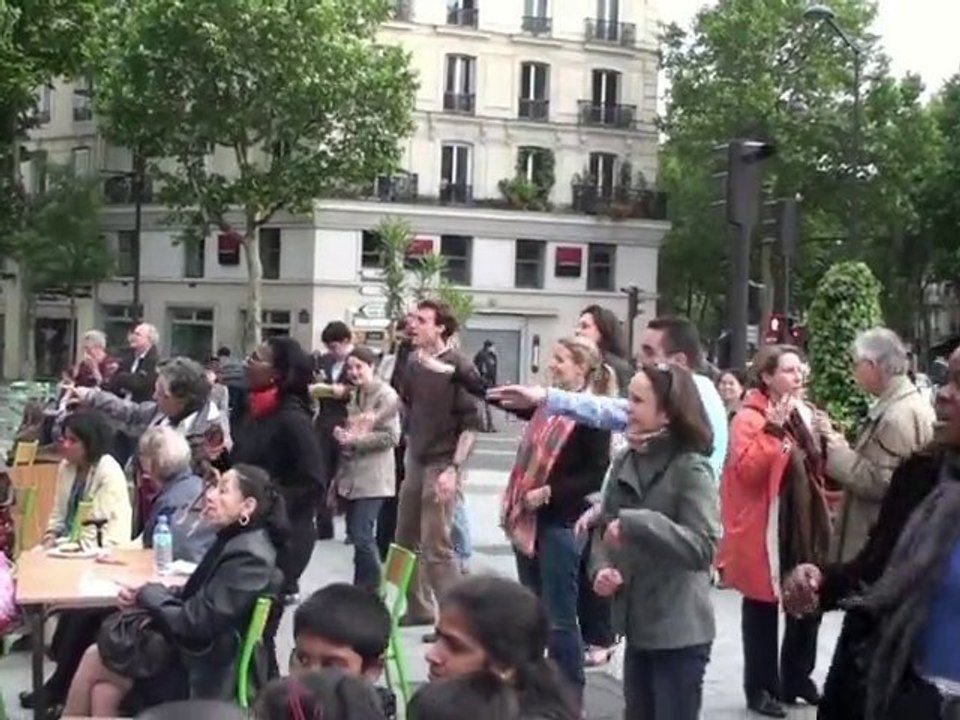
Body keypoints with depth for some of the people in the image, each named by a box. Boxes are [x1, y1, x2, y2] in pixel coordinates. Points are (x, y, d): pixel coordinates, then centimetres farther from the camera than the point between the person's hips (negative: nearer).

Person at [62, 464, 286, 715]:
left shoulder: (248, 557, -23)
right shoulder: (235, 541, 7)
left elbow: (193, 624, -24)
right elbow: (196, 599, 13)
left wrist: (149, 594, -7)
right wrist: (144, 595, -3)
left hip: (201, 675, -8)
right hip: (194, 654, 8)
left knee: (93, 662, 0)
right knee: (103, 691, -4)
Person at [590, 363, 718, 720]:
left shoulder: (691, 468, -15)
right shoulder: (624, 463, 5)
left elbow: (703, 547, -24)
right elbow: (605, 528, 10)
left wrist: (635, 524, -28)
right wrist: (602, 568, -10)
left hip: (679, 633, -7)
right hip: (637, 624, 7)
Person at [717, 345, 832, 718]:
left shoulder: (804, 415, 13)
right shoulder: (750, 418, -11)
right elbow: (747, 472, -25)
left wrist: (829, 442, 8)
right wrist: (772, 429, -28)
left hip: (805, 526, 7)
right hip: (766, 532, -7)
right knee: (763, 609, 2)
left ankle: (798, 678, 28)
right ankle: (761, 688, 12)